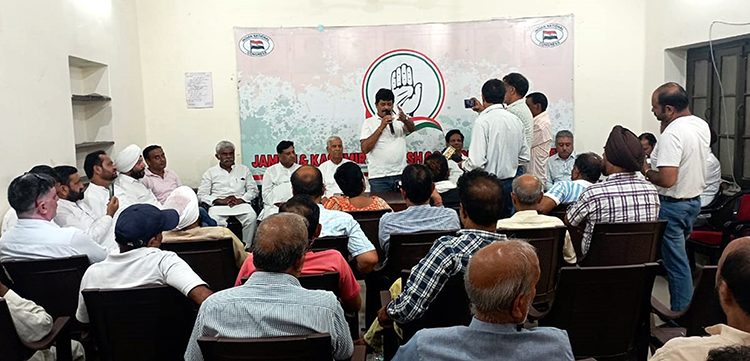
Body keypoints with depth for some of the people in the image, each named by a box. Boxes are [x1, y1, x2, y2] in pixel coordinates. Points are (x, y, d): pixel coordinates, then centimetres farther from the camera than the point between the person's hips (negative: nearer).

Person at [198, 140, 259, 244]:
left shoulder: (244, 170, 21)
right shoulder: (210, 173, 16)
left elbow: (253, 190, 14)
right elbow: (201, 195, 7)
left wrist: (240, 200, -6)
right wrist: (220, 201, -9)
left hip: (241, 204, 1)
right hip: (219, 206, -1)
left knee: (251, 217, -32)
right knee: (213, 220, -34)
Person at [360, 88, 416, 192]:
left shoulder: (399, 119, 12)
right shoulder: (369, 122, 6)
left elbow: (412, 129, -8)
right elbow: (365, 148, -5)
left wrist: (405, 120, -30)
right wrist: (381, 127, -9)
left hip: (401, 174, 2)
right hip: (379, 177, -2)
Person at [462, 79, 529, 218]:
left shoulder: (482, 122, -15)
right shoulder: (516, 120, 6)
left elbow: (476, 162, -21)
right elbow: (524, 156, 14)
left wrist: (463, 165, 1)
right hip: (510, 183, 7)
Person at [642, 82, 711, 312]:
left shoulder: (672, 134, -25)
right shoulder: (702, 125, 3)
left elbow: (667, 179, -32)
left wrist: (646, 172, -11)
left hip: (673, 205, -9)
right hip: (695, 200, 9)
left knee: (676, 262, 1)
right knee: (678, 256, 22)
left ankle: (681, 314, 10)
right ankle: (686, 305, 33)